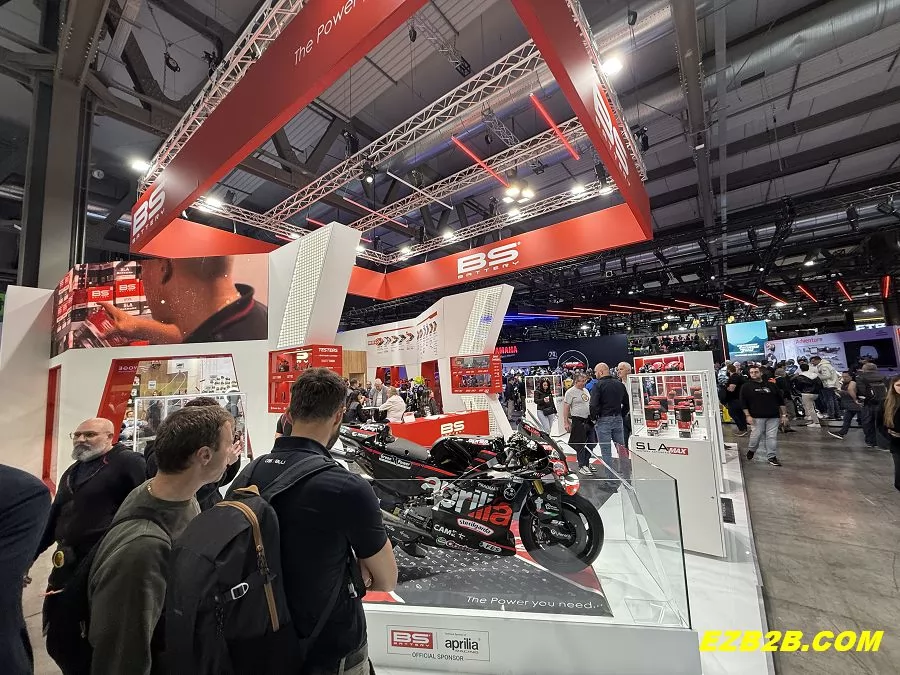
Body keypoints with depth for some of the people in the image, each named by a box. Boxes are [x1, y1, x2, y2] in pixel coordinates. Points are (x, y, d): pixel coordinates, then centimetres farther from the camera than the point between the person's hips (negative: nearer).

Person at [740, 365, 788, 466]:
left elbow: (780, 401, 14)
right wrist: (747, 415, -8)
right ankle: (751, 450, 22)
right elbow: (743, 403, -1)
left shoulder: (771, 385, 12)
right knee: (756, 435, -3)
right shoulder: (746, 387, 2)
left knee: (772, 437, 1)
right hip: (757, 417, -3)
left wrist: (784, 414, 8)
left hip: (773, 416, 3)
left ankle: (772, 457, 11)